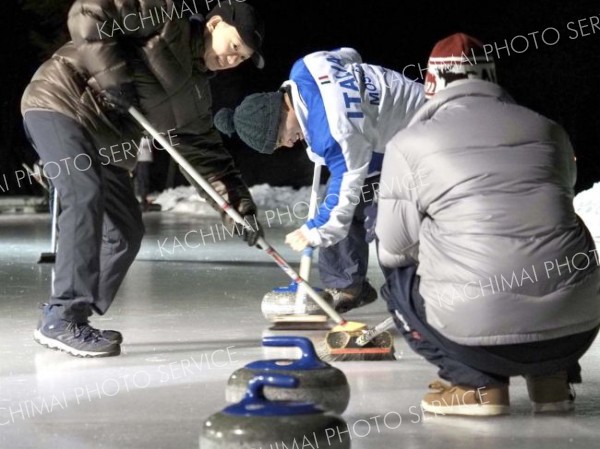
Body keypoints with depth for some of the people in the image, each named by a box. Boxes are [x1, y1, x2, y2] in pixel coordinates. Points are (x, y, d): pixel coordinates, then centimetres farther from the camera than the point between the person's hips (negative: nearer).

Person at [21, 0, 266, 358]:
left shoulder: (196, 91, 12)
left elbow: (206, 152, 15)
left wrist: (240, 204, 4)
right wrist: (113, 72, -26)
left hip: (105, 139, 10)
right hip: (60, 102, -10)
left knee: (128, 231, 6)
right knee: (86, 198, -27)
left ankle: (65, 321, 12)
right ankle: (63, 319, -24)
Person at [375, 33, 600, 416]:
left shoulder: (410, 143, 3)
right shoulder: (549, 131, 13)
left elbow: (394, 249, 9)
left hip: (476, 329, -3)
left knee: (401, 279, 27)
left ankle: (475, 382, 10)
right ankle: (553, 378, 20)